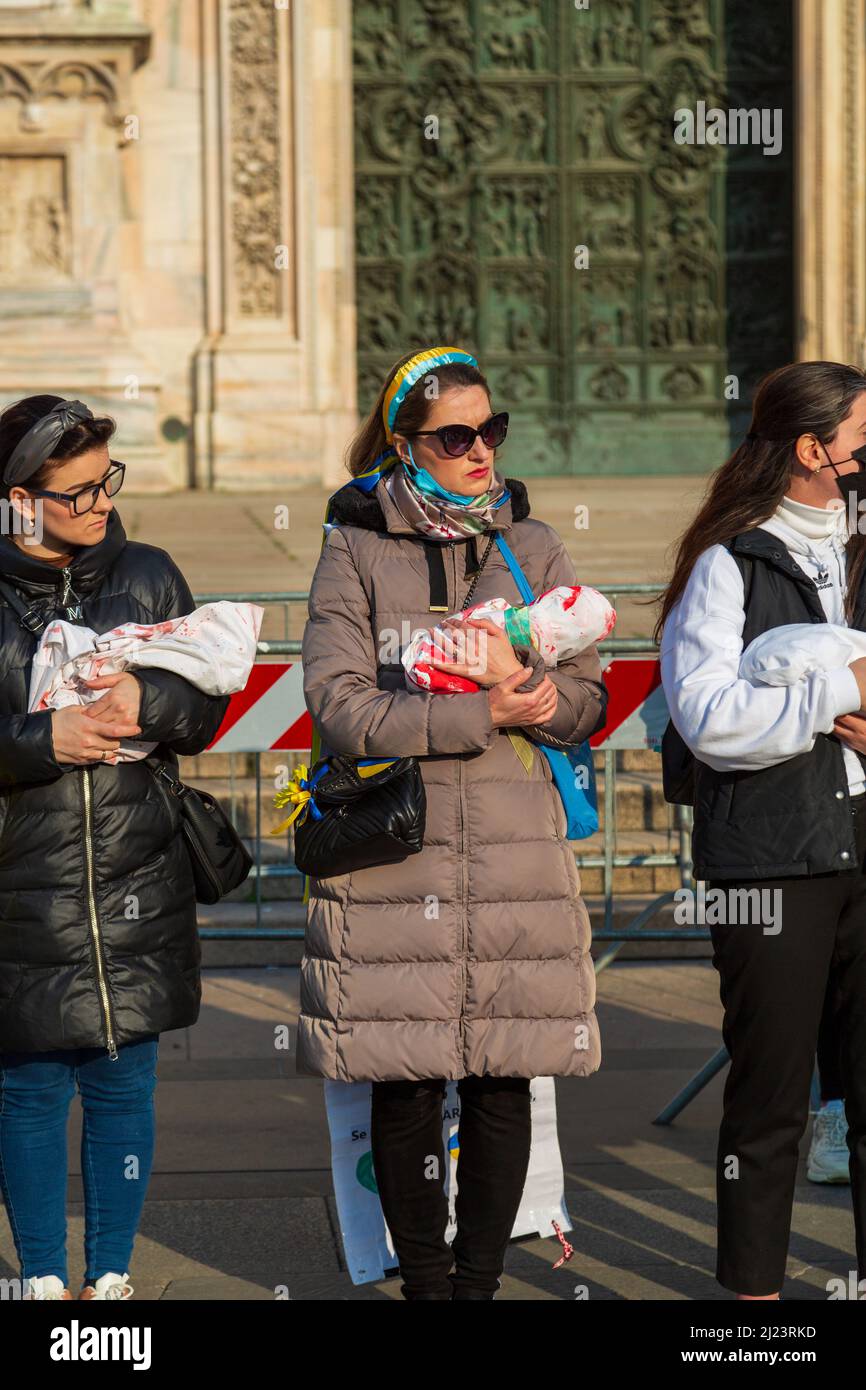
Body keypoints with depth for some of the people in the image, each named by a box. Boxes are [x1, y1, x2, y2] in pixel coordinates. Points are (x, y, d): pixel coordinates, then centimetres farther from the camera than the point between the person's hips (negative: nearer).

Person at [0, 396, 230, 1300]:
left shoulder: (146, 576, 6)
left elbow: (205, 712, 6)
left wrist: (145, 703, -14)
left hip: (136, 886, 2)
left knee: (123, 1084, 9)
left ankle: (112, 1276, 22)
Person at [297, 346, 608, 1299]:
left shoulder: (532, 548, 11)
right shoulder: (356, 552, 2)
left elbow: (587, 705, 8)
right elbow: (339, 708, -9)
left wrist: (520, 677, -14)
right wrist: (482, 715, -14)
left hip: (516, 854, 2)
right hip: (393, 854, -2)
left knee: (504, 1082, 3)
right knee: (405, 1086, 1)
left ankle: (480, 1277, 14)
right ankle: (424, 1281, 13)